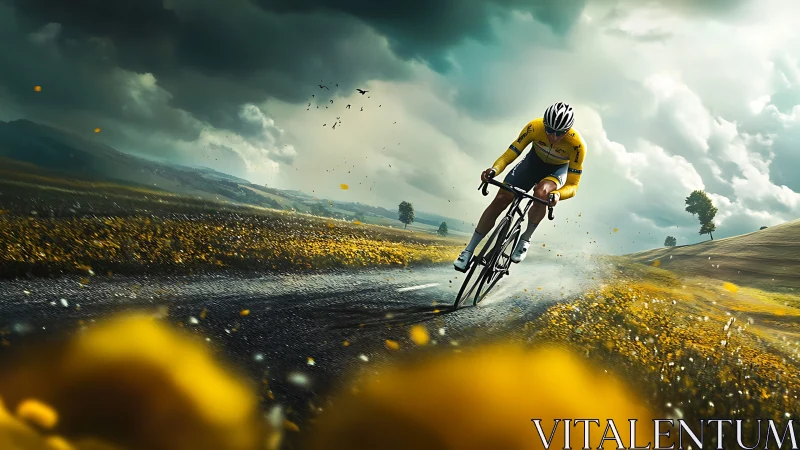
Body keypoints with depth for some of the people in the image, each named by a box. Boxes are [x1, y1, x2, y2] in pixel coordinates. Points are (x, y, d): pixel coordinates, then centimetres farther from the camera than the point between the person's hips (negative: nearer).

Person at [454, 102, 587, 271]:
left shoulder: (577, 144, -35)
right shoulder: (535, 127, -32)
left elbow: (572, 185, -31)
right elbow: (510, 153, -26)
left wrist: (557, 194, -53)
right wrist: (494, 170, -46)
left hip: (558, 169, -2)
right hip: (534, 161, 2)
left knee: (541, 192, -35)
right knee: (501, 199, -11)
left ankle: (525, 239, -10)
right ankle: (469, 251, 0)